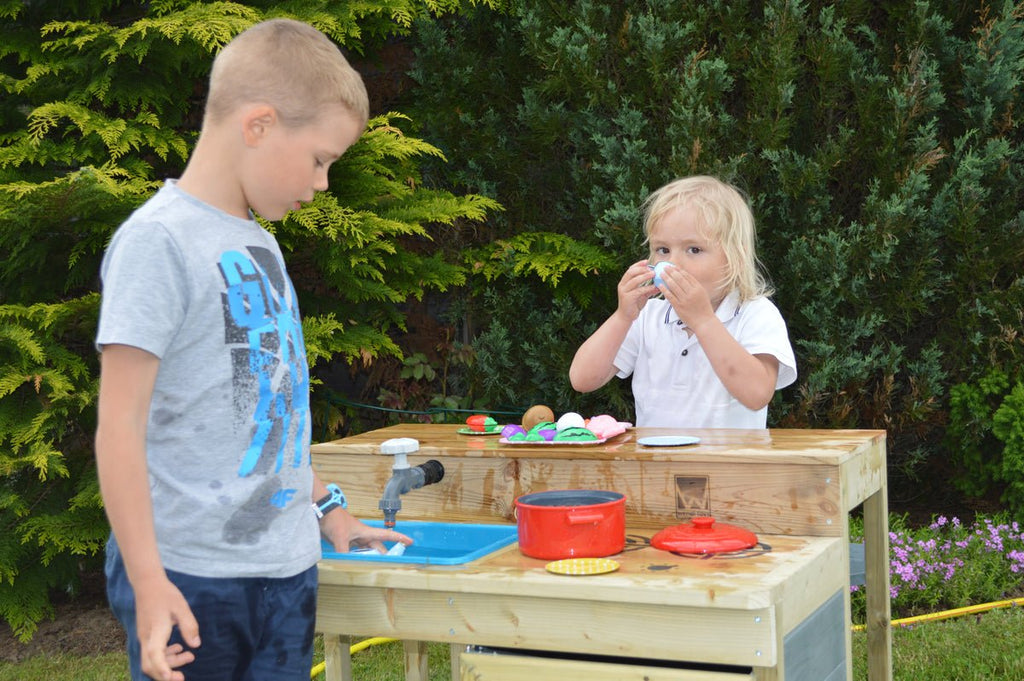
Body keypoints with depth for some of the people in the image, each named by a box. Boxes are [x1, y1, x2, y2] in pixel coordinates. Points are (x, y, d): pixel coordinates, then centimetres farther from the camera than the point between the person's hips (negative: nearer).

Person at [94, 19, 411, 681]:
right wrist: (149, 584, -18)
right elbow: (121, 426, -15)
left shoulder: (258, 243, 14)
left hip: (287, 571, 8)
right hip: (191, 582, -7)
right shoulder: (159, 240, -12)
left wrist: (326, 506, 21)